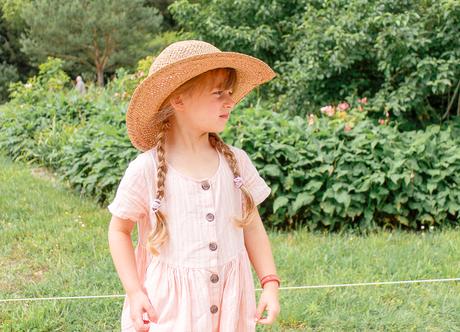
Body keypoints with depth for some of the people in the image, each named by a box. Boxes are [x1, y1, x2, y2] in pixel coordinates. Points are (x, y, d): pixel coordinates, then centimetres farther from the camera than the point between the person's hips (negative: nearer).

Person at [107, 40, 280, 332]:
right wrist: (134, 292, -9)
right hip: (168, 304, -3)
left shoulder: (236, 161, -1)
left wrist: (270, 283, 0)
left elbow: (252, 226, 8)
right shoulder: (146, 170, -12)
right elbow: (119, 231, -1)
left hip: (229, 301, 3)